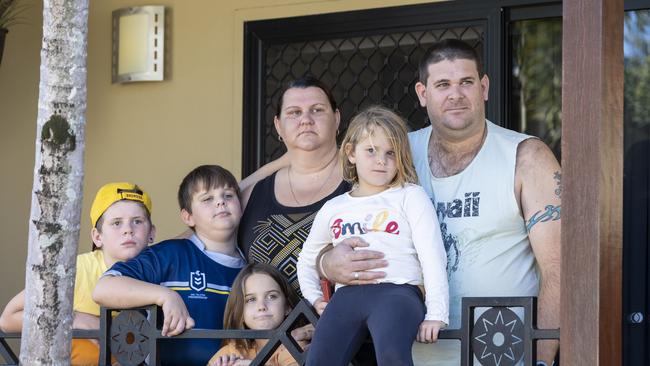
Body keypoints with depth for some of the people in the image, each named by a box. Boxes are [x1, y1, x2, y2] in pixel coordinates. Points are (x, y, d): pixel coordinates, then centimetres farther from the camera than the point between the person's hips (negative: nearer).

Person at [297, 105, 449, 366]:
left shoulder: (410, 197, 12)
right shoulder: (333, 208, 24)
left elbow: (433, 257, 2)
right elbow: (307, 259, 39)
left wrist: (436, 314, -9)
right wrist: (314, 297, 20)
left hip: (397, 291, -4)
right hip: (347, 295, 4)